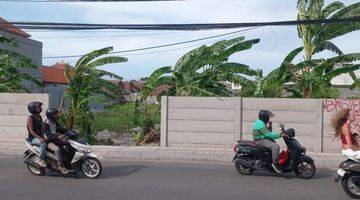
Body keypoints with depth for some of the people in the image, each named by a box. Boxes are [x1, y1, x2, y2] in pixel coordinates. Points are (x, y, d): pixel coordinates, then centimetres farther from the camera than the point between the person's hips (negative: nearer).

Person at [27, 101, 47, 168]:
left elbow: (42, 128, 9)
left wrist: (42, 137, -9)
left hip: (39, 137, 7)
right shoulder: (30, 118, -10)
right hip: (33, 138, -7)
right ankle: (40, 159, -23)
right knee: (43, 143, -34)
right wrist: (40, 138, -28)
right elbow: (31, 131, -17)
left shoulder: (39, 117, 13)